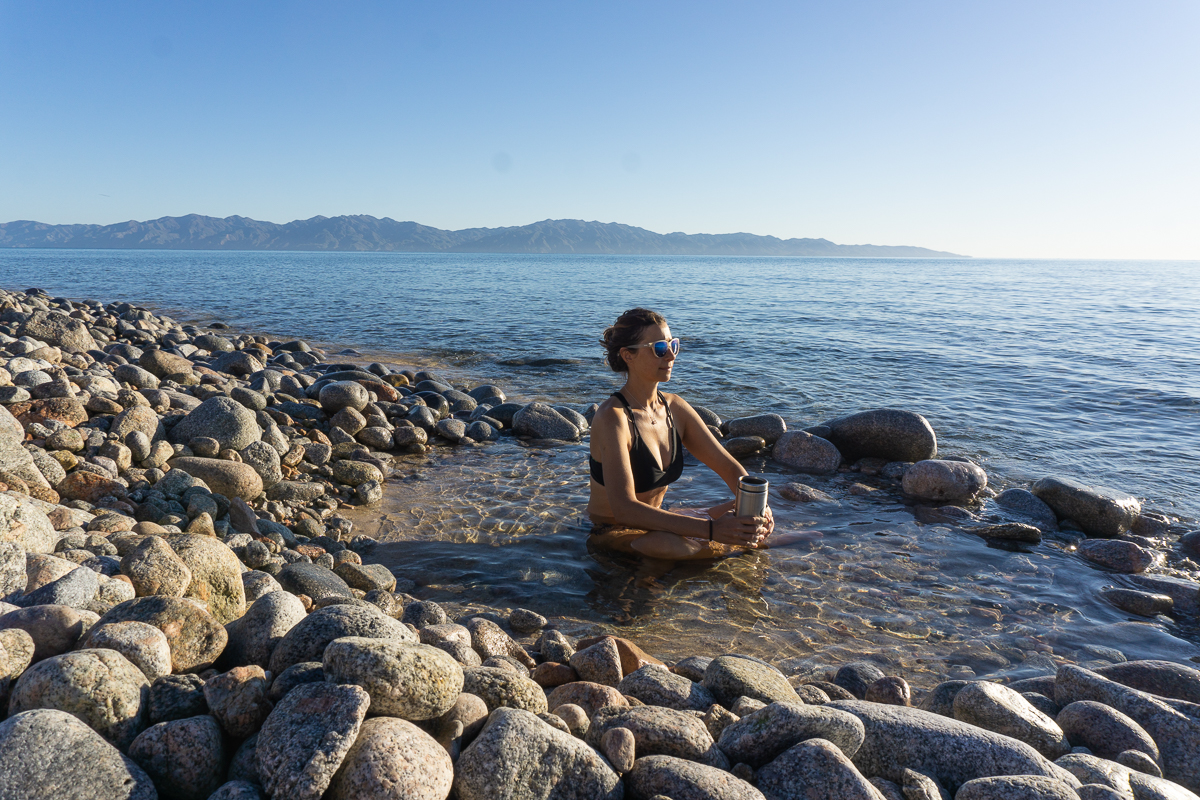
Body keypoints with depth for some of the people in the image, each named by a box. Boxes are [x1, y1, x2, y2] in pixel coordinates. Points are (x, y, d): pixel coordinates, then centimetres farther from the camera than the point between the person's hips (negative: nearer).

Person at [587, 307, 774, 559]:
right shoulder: (613, 417, -25)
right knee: (669, 545, -37)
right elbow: (624, 509, -35)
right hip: (613, 534, -6)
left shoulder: (675, 407, -1)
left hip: (657, 523, 7)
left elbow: (729, 467, 3)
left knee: (760, 524, -7)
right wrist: (710, 529, -40)